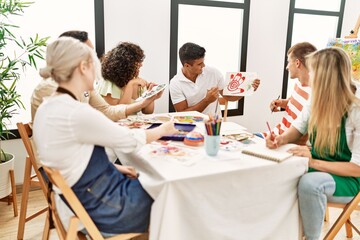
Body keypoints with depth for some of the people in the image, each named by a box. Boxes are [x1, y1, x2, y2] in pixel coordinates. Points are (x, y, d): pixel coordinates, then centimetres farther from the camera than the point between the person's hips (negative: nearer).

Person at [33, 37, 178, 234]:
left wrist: (112, 167, 6)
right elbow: (129, 140, -15)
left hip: (86, 195, 8)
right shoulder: (77, 113, -28)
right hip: (102, 207, -8)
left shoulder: (48, 106, 1)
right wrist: (163, 129, 2)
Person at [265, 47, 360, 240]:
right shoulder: (316, 103, -5)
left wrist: (314, 162, -33)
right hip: (317, 168, 6)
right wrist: (281, 139, -15)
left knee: (309, 182, -36)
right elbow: (297, 128, 9)